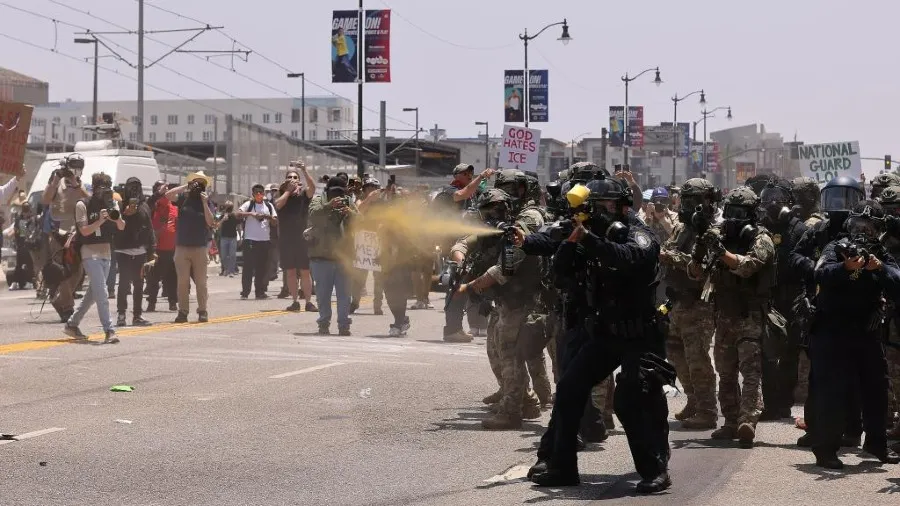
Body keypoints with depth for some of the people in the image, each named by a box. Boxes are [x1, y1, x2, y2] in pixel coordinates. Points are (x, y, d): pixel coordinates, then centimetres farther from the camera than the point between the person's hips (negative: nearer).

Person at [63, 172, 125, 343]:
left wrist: (117, 218, -17)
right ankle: (109, 331, -20)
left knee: (93, 292, 14)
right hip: (90, 253, -7)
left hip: (106, 252, 7)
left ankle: (72, 324, 27)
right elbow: (84, 231, -12)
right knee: (101, 293, -15)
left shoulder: (111, 203, 10)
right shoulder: (83, 205, -7)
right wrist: (100, 221, -26)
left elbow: (122, 228, 5)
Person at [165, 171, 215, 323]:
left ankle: (202, 311, 9)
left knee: (201, 282, 2)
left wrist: (205, 203, -13)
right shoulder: (184, 199, 4)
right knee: (183, 281, 1)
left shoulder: (206, 201, 4)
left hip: (200, 248, 0)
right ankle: (183, 312, 6)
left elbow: (210, 222, -6)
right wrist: (186, 187, -9)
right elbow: (168, 195, -11)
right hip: (182, 247, 0)